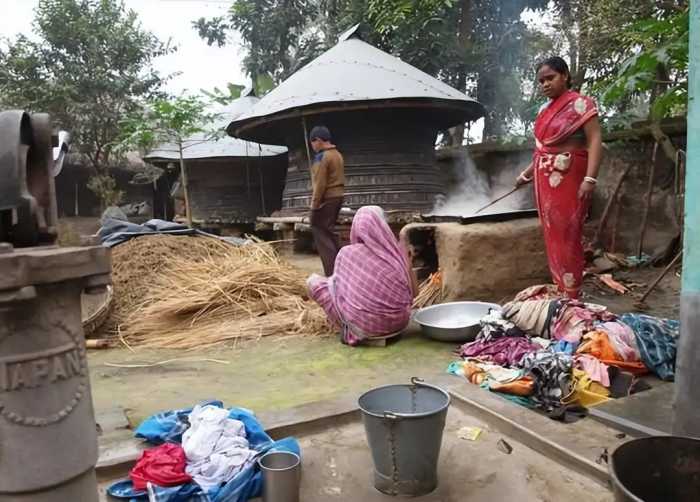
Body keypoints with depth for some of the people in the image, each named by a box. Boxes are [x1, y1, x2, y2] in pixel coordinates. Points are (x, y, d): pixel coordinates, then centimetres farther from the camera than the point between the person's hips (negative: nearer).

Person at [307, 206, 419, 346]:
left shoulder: (346, 253, -4)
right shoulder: (398, 249, -1)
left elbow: (338, 285, 9)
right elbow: (414, 292, 6)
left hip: (363, 325, -3)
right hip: (399, 321, 3)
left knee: (313, 281, 11)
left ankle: (349, 328, 8)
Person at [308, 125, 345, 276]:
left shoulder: (321, 156, -14)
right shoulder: (337, 154, 14)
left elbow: (320, 184, -19)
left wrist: (314, 204, -15)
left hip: (326, 199, -9)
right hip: (337, 197, 9)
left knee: (321, 234, -5)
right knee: (329, 232, 18)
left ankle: (331, 273, -8)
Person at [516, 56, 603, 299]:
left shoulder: (580, 104, -6)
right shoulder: (544, 110, 15)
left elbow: (595, 140, -14)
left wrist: (590, 178, -25)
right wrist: (526, 174, 29)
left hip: (568, 180, -7)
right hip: (545, 181, 7)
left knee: (567, 237, -7)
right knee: (552, 237, 9)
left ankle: (571, 296, -1)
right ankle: (559, 289, 17)